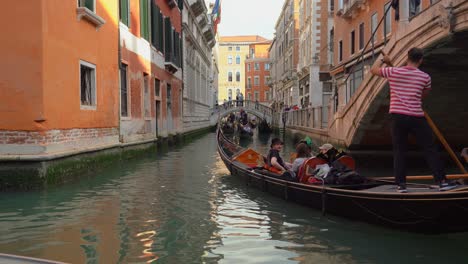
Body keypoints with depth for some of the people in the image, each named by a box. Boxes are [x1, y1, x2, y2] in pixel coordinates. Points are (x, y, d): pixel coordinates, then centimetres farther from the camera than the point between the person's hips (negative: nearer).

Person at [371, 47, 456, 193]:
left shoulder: (393, 72, 1)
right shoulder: (425, 77, 3)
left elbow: (374, 70, 16)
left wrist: (383, 60, 34)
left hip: (398, 117, 1)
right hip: (417, 117, -1)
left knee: (399, 151, 7)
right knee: (430, 149, 7)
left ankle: (401, 184, 8)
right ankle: (442, 181, 10)